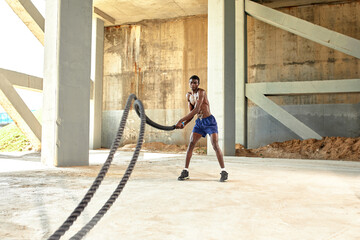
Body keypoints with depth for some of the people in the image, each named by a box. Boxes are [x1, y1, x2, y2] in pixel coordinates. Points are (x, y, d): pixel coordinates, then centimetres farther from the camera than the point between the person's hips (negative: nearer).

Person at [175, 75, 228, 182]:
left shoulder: (201, 92, -16)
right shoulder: (188, 95, 8)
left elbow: (196, 110, -26)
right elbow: (191, 113, 10)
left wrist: (181, 120, -28)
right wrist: (184, 124, -8)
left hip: (209, 121, -6)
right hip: (199, 122, 7)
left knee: (215, 145, -14)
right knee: (191, 144, -3)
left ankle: (223, 172, -5)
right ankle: (185, 171, 3)